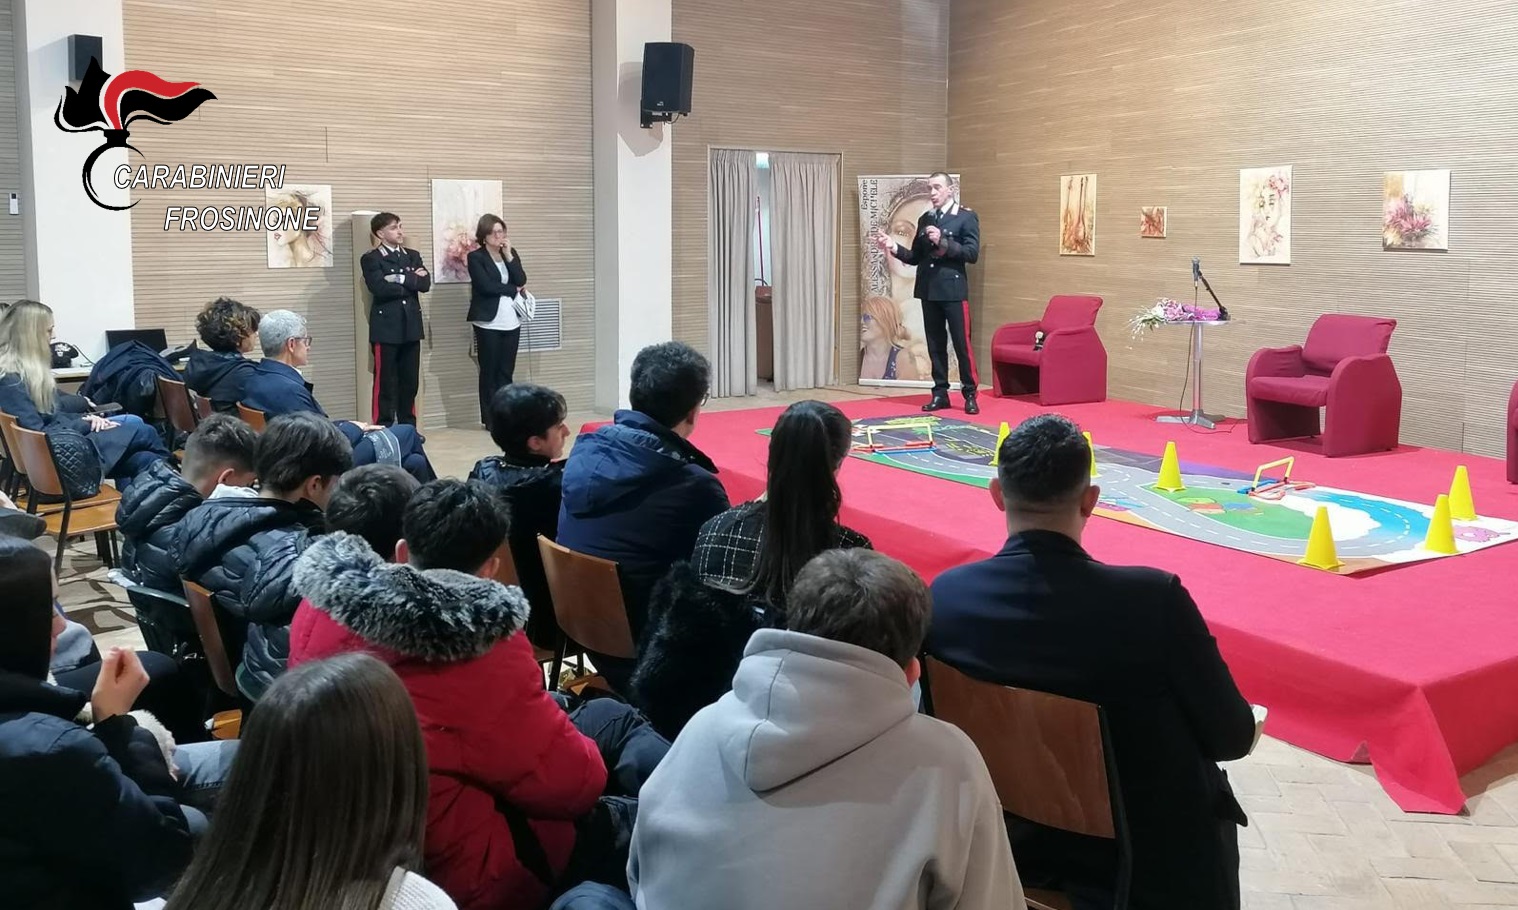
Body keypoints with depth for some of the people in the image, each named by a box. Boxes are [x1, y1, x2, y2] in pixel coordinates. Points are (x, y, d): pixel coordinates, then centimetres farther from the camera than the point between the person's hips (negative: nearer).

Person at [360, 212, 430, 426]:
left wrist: (402, 278, -13)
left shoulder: (413, 256, 14)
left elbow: (425, 284, 0)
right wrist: (412, 282, -8)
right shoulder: (371, 259, -3)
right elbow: (380, 289, -18)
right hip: (386, 328, -5)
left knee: (410, 381, 9)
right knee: (385, 383, -2)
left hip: (411, 327, 5)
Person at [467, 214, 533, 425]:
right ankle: (490, 419, 6)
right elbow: (486, 286, -16)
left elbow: (522, 280, 0)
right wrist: (514, 290, -6)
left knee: (506, 371, 7)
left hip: (511, 321, 5)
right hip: (489, 322, -5)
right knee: (489, 371, 0)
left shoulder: (511, 253, 12)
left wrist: (508, 256, -8)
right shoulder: (475, 257, -4)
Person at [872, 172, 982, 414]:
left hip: (953, 290, -5)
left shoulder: (966, 217, -2)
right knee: (935, 344, 8)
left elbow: (972, 253, -12)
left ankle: (970, 394, 5)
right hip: (928, 290, 5)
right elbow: (916, 257, 13)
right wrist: (894, 247, -3)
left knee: (962, 343, -4)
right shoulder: (924, 219, 14)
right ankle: (940, 393, 15)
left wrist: (943, 242, -20)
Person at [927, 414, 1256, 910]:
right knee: (1209, 798, 31)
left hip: (1010, 843, 3)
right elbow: (1232, 737, -15)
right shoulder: (1155, 599, -28)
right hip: (1154, 867, -3)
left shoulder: (945, 597, -18)